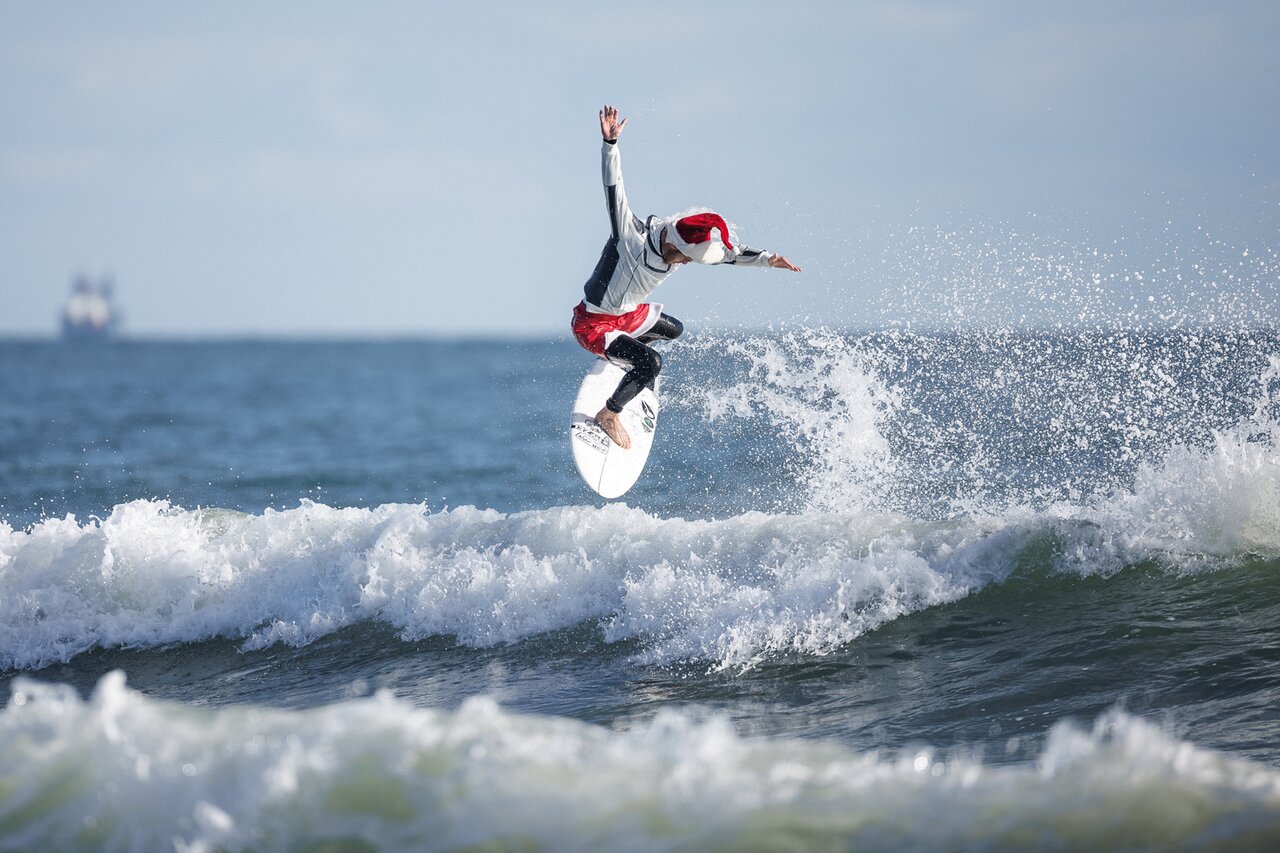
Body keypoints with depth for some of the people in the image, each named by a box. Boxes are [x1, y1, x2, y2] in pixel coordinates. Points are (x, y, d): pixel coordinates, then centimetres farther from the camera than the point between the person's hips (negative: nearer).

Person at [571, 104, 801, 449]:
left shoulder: (686, 248, -10)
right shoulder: (632, 236, -30)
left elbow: (730, 254, 3)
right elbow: (614, 190, -38)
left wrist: (766, 259, -7)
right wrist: (610, 144, -48)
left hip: (628, 314, 9)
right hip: (592, 323, -9)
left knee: (674, 330, 30)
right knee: (651, 363, -26)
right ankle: (609, 415, -6)